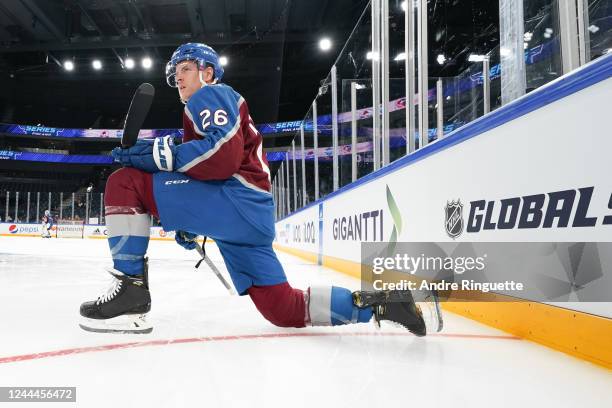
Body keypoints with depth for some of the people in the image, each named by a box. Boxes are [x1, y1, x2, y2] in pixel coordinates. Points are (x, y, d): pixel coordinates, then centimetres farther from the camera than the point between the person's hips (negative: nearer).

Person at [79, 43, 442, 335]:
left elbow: (224, 154, -17)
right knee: (284, 309, 8)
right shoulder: (220, 104, 36)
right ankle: (380, 302, 8)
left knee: (126, 182, -8)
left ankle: (131, 290, -14)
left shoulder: (210, 95, 5)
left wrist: (160, 153, -15)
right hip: (253, 217, 10)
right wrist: (190, 224, 28)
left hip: (237, 201, -10)